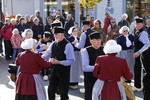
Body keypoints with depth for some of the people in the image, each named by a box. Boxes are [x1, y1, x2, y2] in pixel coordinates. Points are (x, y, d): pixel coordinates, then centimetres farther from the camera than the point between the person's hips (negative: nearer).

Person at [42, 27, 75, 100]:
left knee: (63, 92, 7)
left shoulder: (67, 45, -16)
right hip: (54, 70, 6)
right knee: (51, 90, 14)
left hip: (64, 72, -6)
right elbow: (46, 56, 13)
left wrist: (59, 62, -25)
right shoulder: (53, 44, 2)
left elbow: (71, 61, -19)